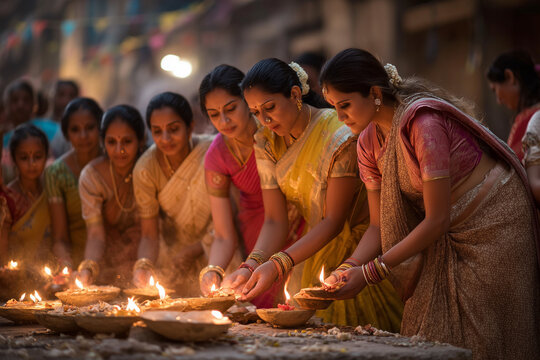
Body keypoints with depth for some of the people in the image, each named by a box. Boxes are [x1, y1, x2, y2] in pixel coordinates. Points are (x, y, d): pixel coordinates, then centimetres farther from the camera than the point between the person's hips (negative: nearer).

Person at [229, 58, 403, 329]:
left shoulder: (340, 136, -23)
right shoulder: (266, 142, -3)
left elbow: (334, 221, -22)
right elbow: (274, 220, -7)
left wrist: (278, 264, -31)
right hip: (319, 251, 6)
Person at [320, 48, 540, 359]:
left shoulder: (423, 122, -27)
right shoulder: (369, 143, -3)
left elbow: (436, 220, -26)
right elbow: (380, 226, 1)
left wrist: (370, 273, -25)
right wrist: (346, 271, -16)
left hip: (493, 222, -7)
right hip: (447, 235, 7)